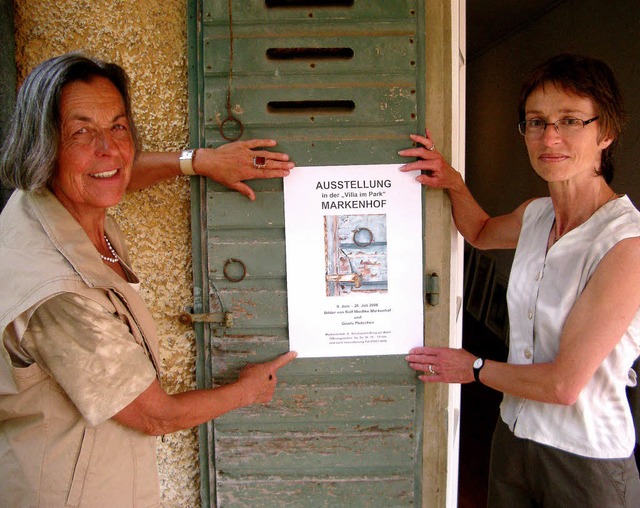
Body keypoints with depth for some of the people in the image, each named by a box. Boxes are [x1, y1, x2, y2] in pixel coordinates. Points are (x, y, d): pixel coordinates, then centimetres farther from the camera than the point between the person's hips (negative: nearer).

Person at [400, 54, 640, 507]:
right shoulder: (535, 215, -1)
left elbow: (564, 383, -23)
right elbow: (481, 233, 23)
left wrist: (475, 368, -7)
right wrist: (454, 184, 3)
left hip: (587, 460, -6)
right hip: (514, 436, 6)